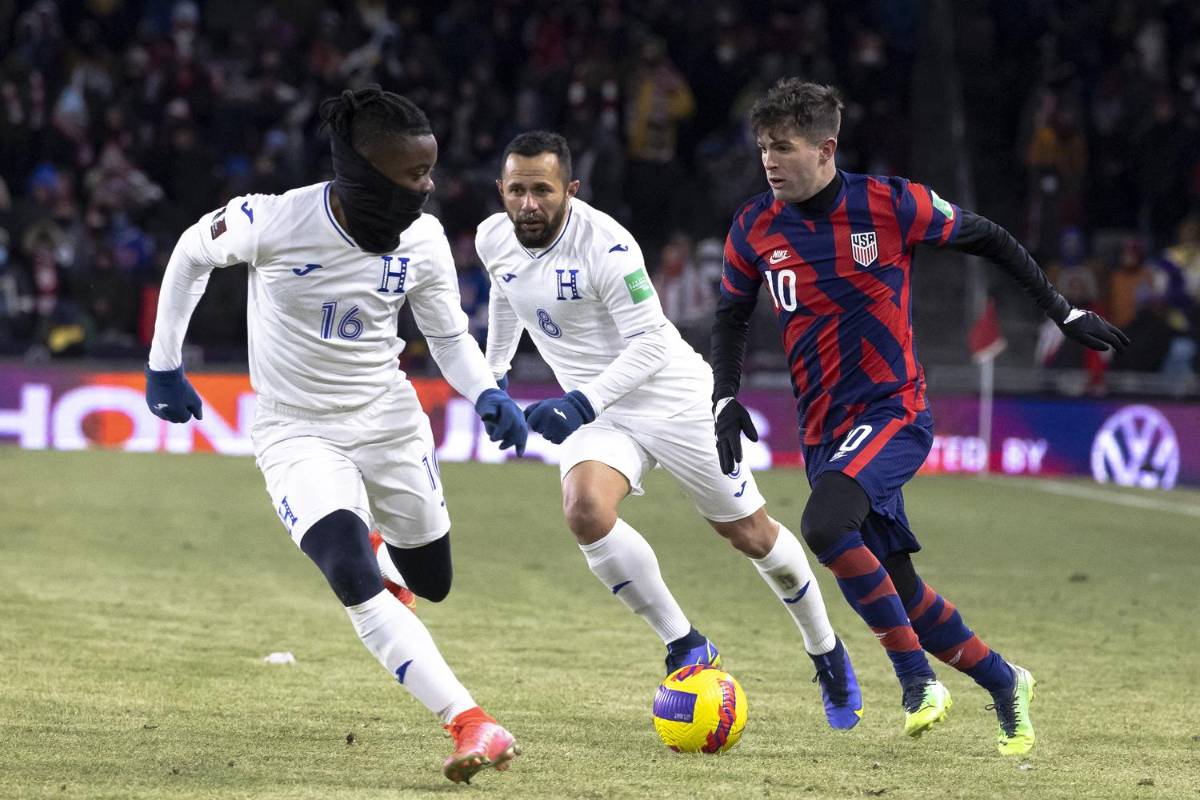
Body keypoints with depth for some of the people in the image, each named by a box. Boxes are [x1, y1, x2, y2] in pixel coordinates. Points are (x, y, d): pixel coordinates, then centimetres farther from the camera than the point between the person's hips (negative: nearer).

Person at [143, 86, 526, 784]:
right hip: (297, 431, -4)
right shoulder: (274, 222, -25)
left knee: (432, 582, 15)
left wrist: (488, 394, -19)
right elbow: (192, 254, -4)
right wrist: (164, 363, 4)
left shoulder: (423, 239, -13)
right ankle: (472, 725, -26)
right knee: (355, 581, -25)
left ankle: (367, 545, 52)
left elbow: (450, 336, 2)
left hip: (388, 421, 4)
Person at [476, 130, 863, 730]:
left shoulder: (604, 245, -25)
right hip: (595, 409, 5)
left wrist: (582, 403, -34)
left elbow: (650, 343, -24)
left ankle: (826, 653, 32)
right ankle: (685, 648, -12)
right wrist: (492, 375, 26)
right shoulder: (493, 241, -5)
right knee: (585, 510, -27)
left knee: (751, 534, 6)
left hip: (672, 396, -5)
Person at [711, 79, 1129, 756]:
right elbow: (733, 317, 15)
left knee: (824, 524, -30)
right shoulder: (756, 228, 0)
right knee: (894, 586, 6)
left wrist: (1065, 314, 6)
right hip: (823, 430, 5)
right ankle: (1005, 683, 28)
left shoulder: (890, 204, -11)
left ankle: (916, 674, -16)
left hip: (894, 413, -5)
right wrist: (726, 400, 0)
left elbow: (986, 238, 3)